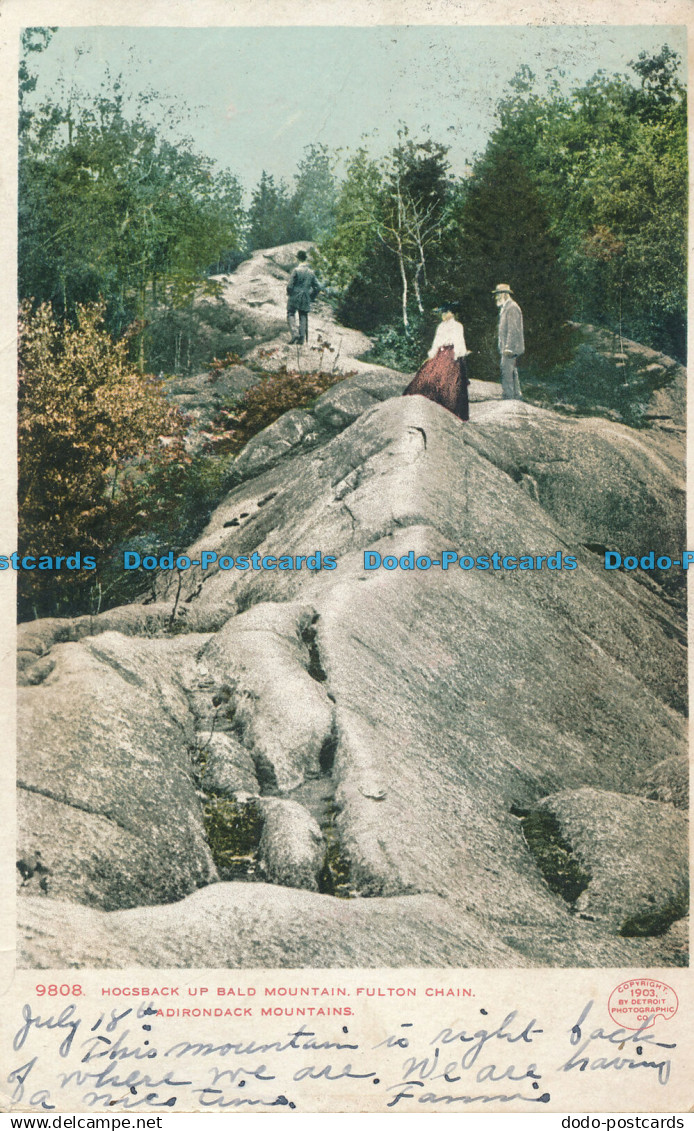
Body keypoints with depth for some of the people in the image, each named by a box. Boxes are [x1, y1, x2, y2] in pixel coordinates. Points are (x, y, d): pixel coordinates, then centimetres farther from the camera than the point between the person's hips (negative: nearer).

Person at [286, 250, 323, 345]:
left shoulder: (296, 270, -10)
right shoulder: (311, 272, 6)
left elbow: (290, 285, -12)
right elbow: (318, 287, 7)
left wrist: (289, 294, 6)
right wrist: (311, 297, 15)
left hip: (295, 297, -4)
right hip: (306, 299, 4)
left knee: (291, 314, 4)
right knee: (303, 317, 10)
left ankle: (294, 333, -15)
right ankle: (302, 338, 7)